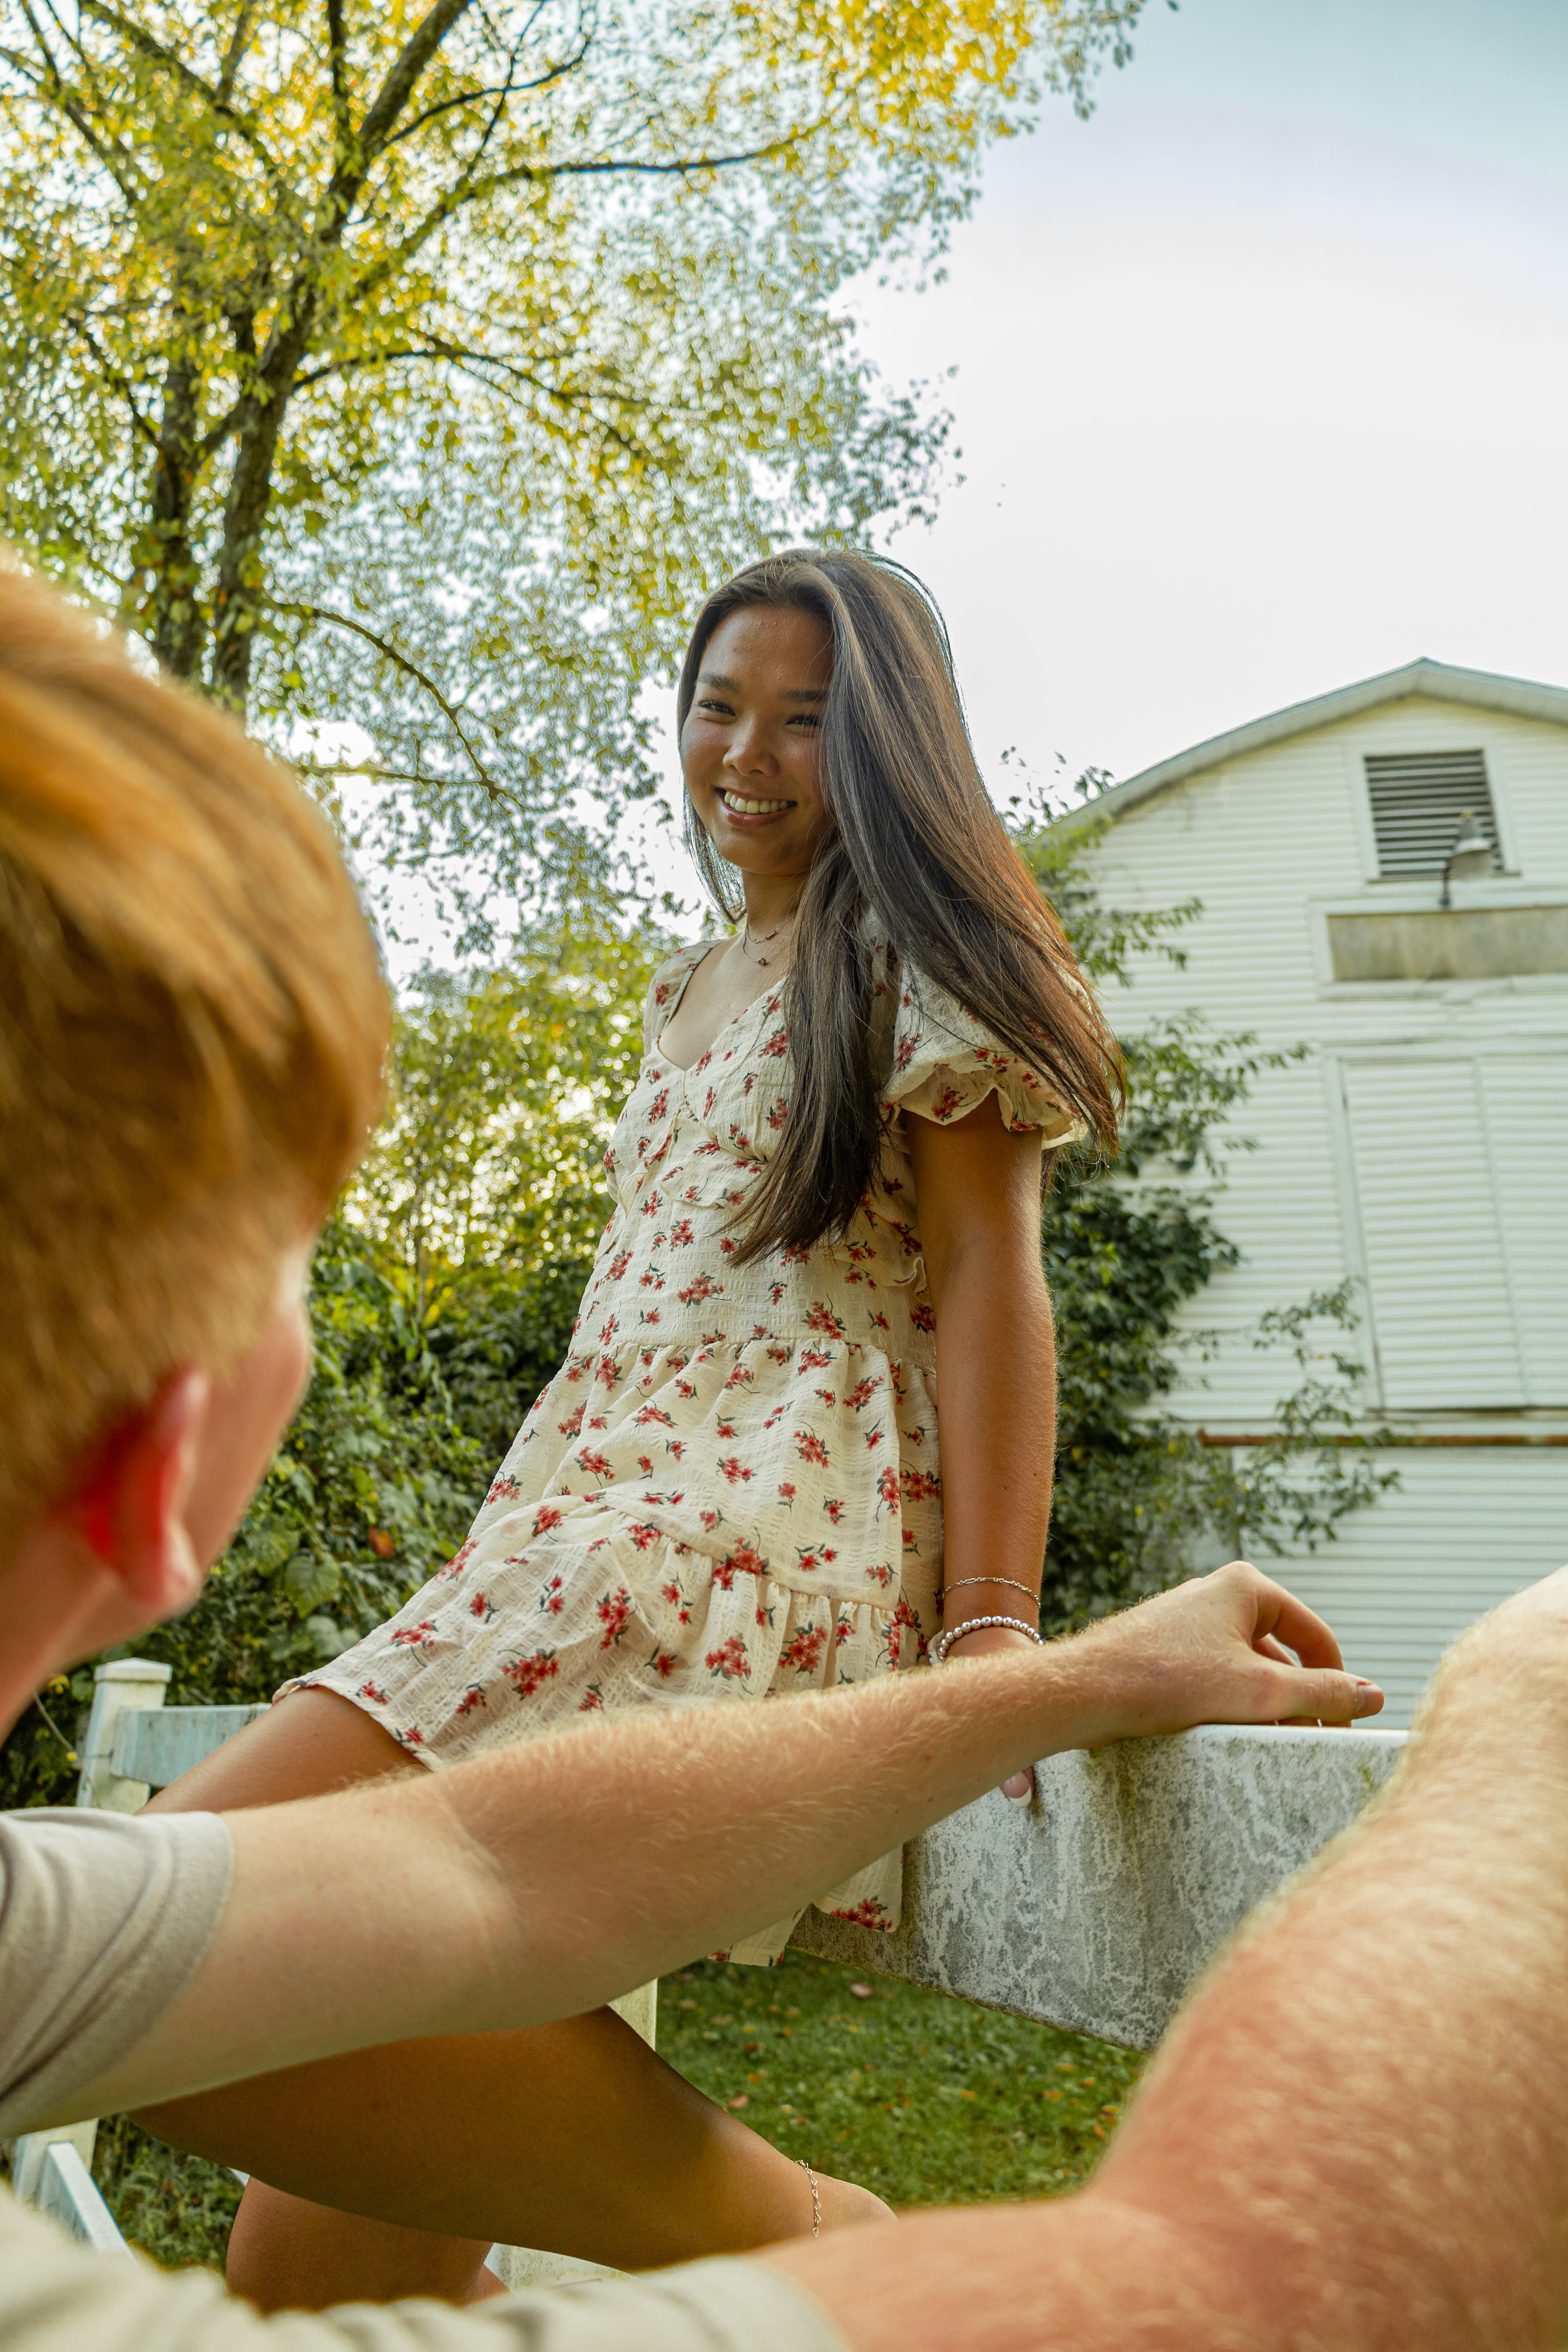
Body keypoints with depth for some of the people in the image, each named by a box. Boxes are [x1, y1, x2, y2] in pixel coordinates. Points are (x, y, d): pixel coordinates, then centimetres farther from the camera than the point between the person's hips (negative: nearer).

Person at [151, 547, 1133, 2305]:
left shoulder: (916, 942, 6)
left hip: (771, 1518, -8)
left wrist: (992, 1630, -17)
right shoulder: (695, 988, 28)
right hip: (601, 1510, 8)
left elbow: (984, 1276, -5)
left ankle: (771, 2240, -11)